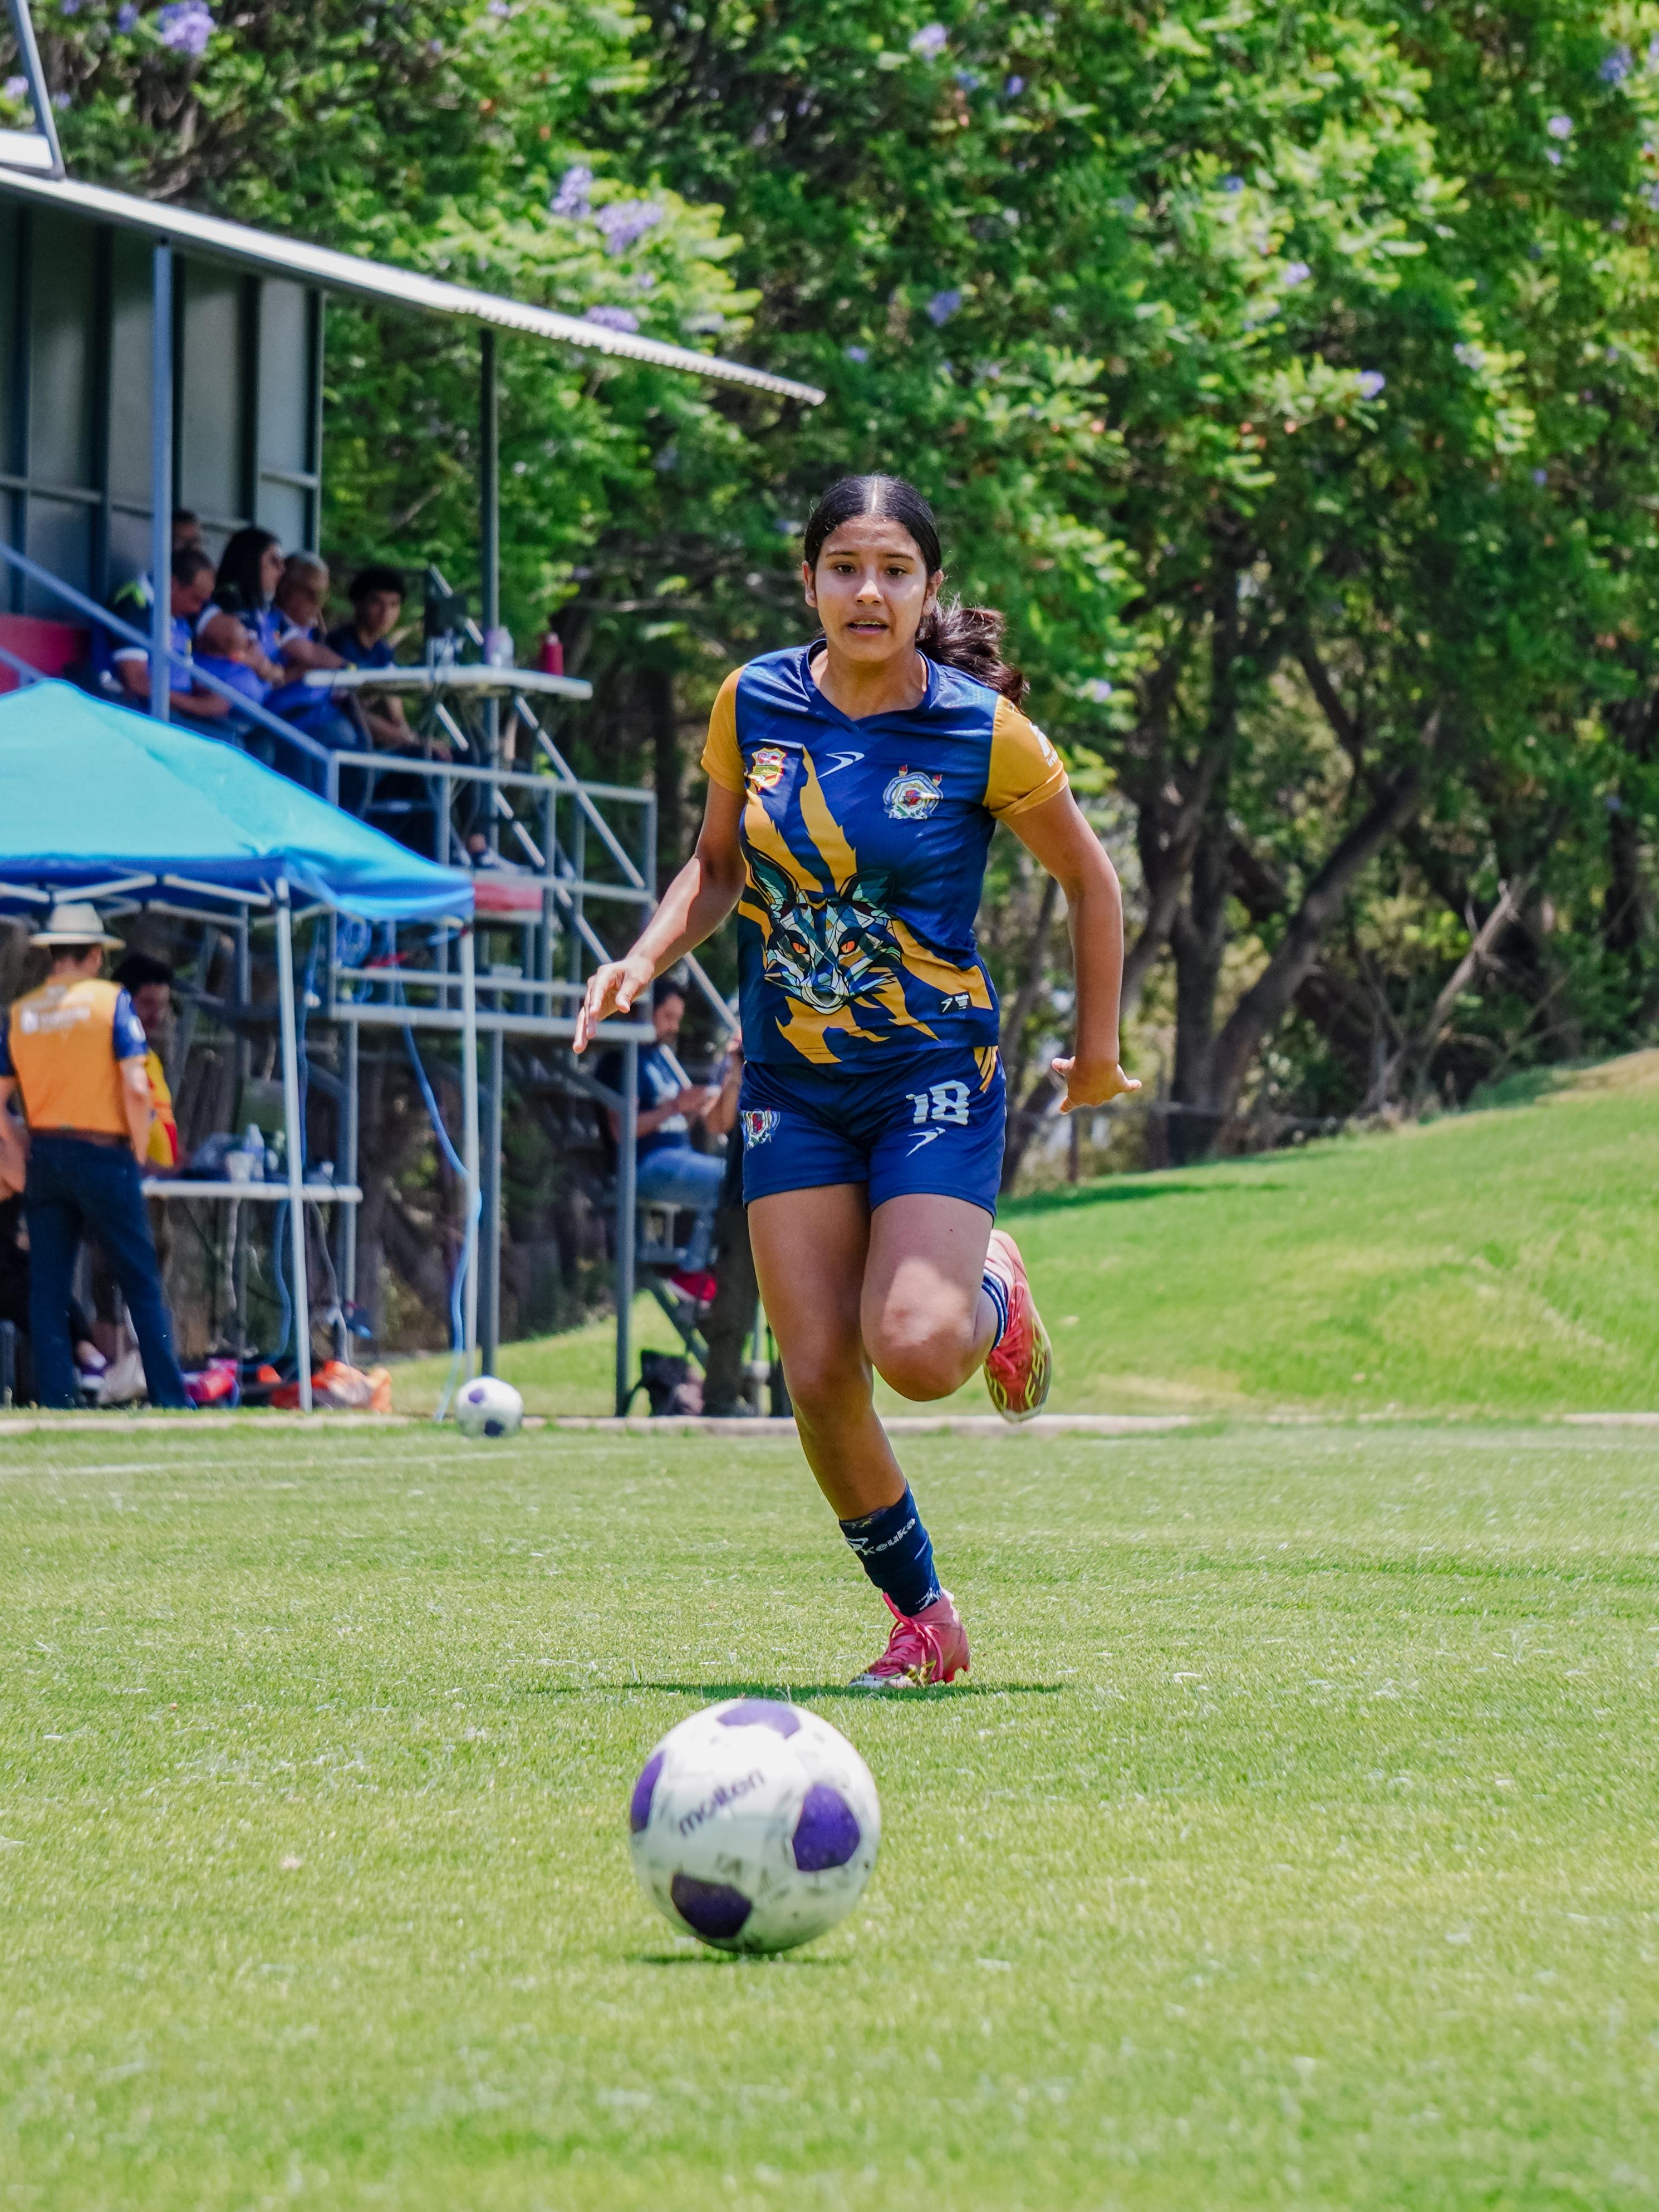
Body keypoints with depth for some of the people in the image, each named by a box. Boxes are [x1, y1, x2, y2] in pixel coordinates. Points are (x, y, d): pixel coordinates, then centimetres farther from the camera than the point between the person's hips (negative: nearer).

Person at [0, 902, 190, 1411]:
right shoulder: (110, 1000, -5)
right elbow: (136, 1089, -12)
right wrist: (138, 1154, 0)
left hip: (44, 1158, 4)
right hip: (103, 1156, -4)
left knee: (48, 1288, 7)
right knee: (141, 1286, 0)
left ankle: (56, 1402, 3)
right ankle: (171, 1401, -3)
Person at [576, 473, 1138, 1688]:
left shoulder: (985, 734, -10)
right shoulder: (755, 704, -1)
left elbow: (1090, 879, 4)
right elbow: (719, 867, 14)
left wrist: (1099, 1047, 7)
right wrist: (647, 957, -4)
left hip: (937, 1073, -3)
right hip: (792, 1085, 3)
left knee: (915, 1348, -22)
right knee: (819, 1374, -6)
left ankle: (993, 1297, 15)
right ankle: (923, 1616, 13)